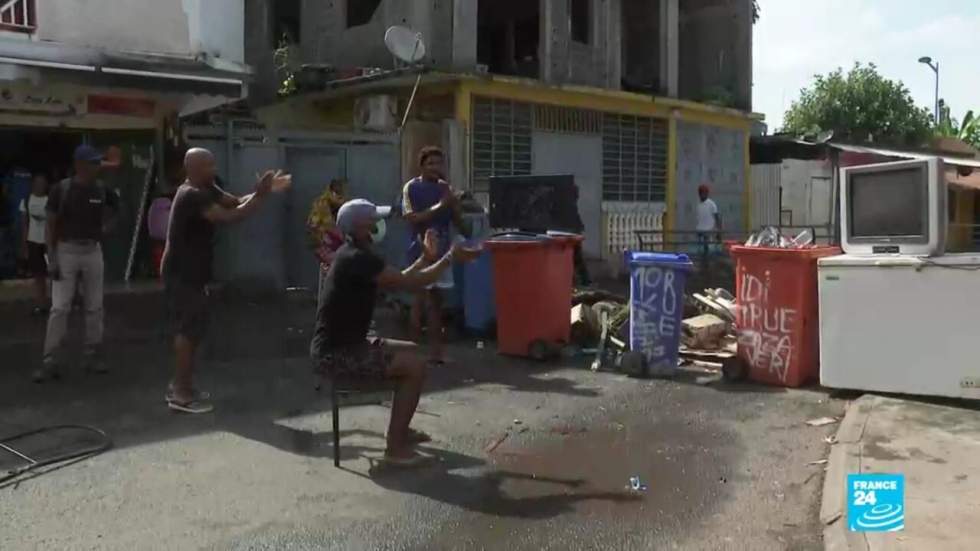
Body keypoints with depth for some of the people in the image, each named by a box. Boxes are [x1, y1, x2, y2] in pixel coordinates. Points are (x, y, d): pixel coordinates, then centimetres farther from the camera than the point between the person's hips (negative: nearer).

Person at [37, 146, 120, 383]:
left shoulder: (102, 190, 1)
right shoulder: (61, 189, -8)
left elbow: (113, 211, 23)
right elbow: (50, 226, -5)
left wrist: (104, 229, 7)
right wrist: (52, 259, -11)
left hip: (93, 251, 3)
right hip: (66, 251, -3)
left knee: (94, 307, 8)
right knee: (59, 307, -5)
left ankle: (93, 356, 19)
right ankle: (51, 362, -1)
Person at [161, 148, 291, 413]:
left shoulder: (206, 190, 10)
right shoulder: (192, 196, -22)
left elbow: (235, 203, 6)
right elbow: (230, 217, -28)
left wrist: (264, 191, -8)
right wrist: (260, 195, -23)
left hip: (190, 273, 10)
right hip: (182, 275, -10)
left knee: (192, 328, 15)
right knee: (188, 330, -6)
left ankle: (179, 385, 24)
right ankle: (181, 394, 0)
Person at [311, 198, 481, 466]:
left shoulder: (357, 255, 11)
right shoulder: (358, 259, -21)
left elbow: (398, 281, 20)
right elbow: (410, 283, -21)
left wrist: (426, 257, 17)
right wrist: (450, 257, -11)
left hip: (345, 344, 11)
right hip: (336, 354, -11)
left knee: (410, 351, 20)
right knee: (415, 366, -15)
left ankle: (400, 429, 29)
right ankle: (395, 447, -6)